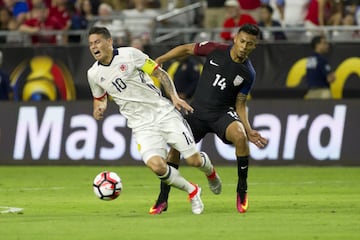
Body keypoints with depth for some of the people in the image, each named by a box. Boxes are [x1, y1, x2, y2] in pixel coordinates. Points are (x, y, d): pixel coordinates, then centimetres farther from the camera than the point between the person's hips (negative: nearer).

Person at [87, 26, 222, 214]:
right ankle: (192, 192, 1)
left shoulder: (129, 54, -6)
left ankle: (210, 172, 34)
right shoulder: (94, 74, 4)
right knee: (156, 165, -25)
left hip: (164, 112, -2)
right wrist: (98, 109, -2)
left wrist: (174, 97, -10)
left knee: (193, 160, -6)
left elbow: (160, 73, 2)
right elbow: (100, 98, 22)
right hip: (142, 126, 2)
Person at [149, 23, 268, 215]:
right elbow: (186, 49, 7)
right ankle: (162, 200, 4)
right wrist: (159, 60, -1)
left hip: (223, 113, -2)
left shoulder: (248, 73, -7)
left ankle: (242, 190, -14)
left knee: (240, 136, -32)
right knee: (175, 146, -12)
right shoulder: (215, 50, -7)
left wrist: (249, 130, -12)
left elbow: (240, 105, 1)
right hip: (197, 112, 2)